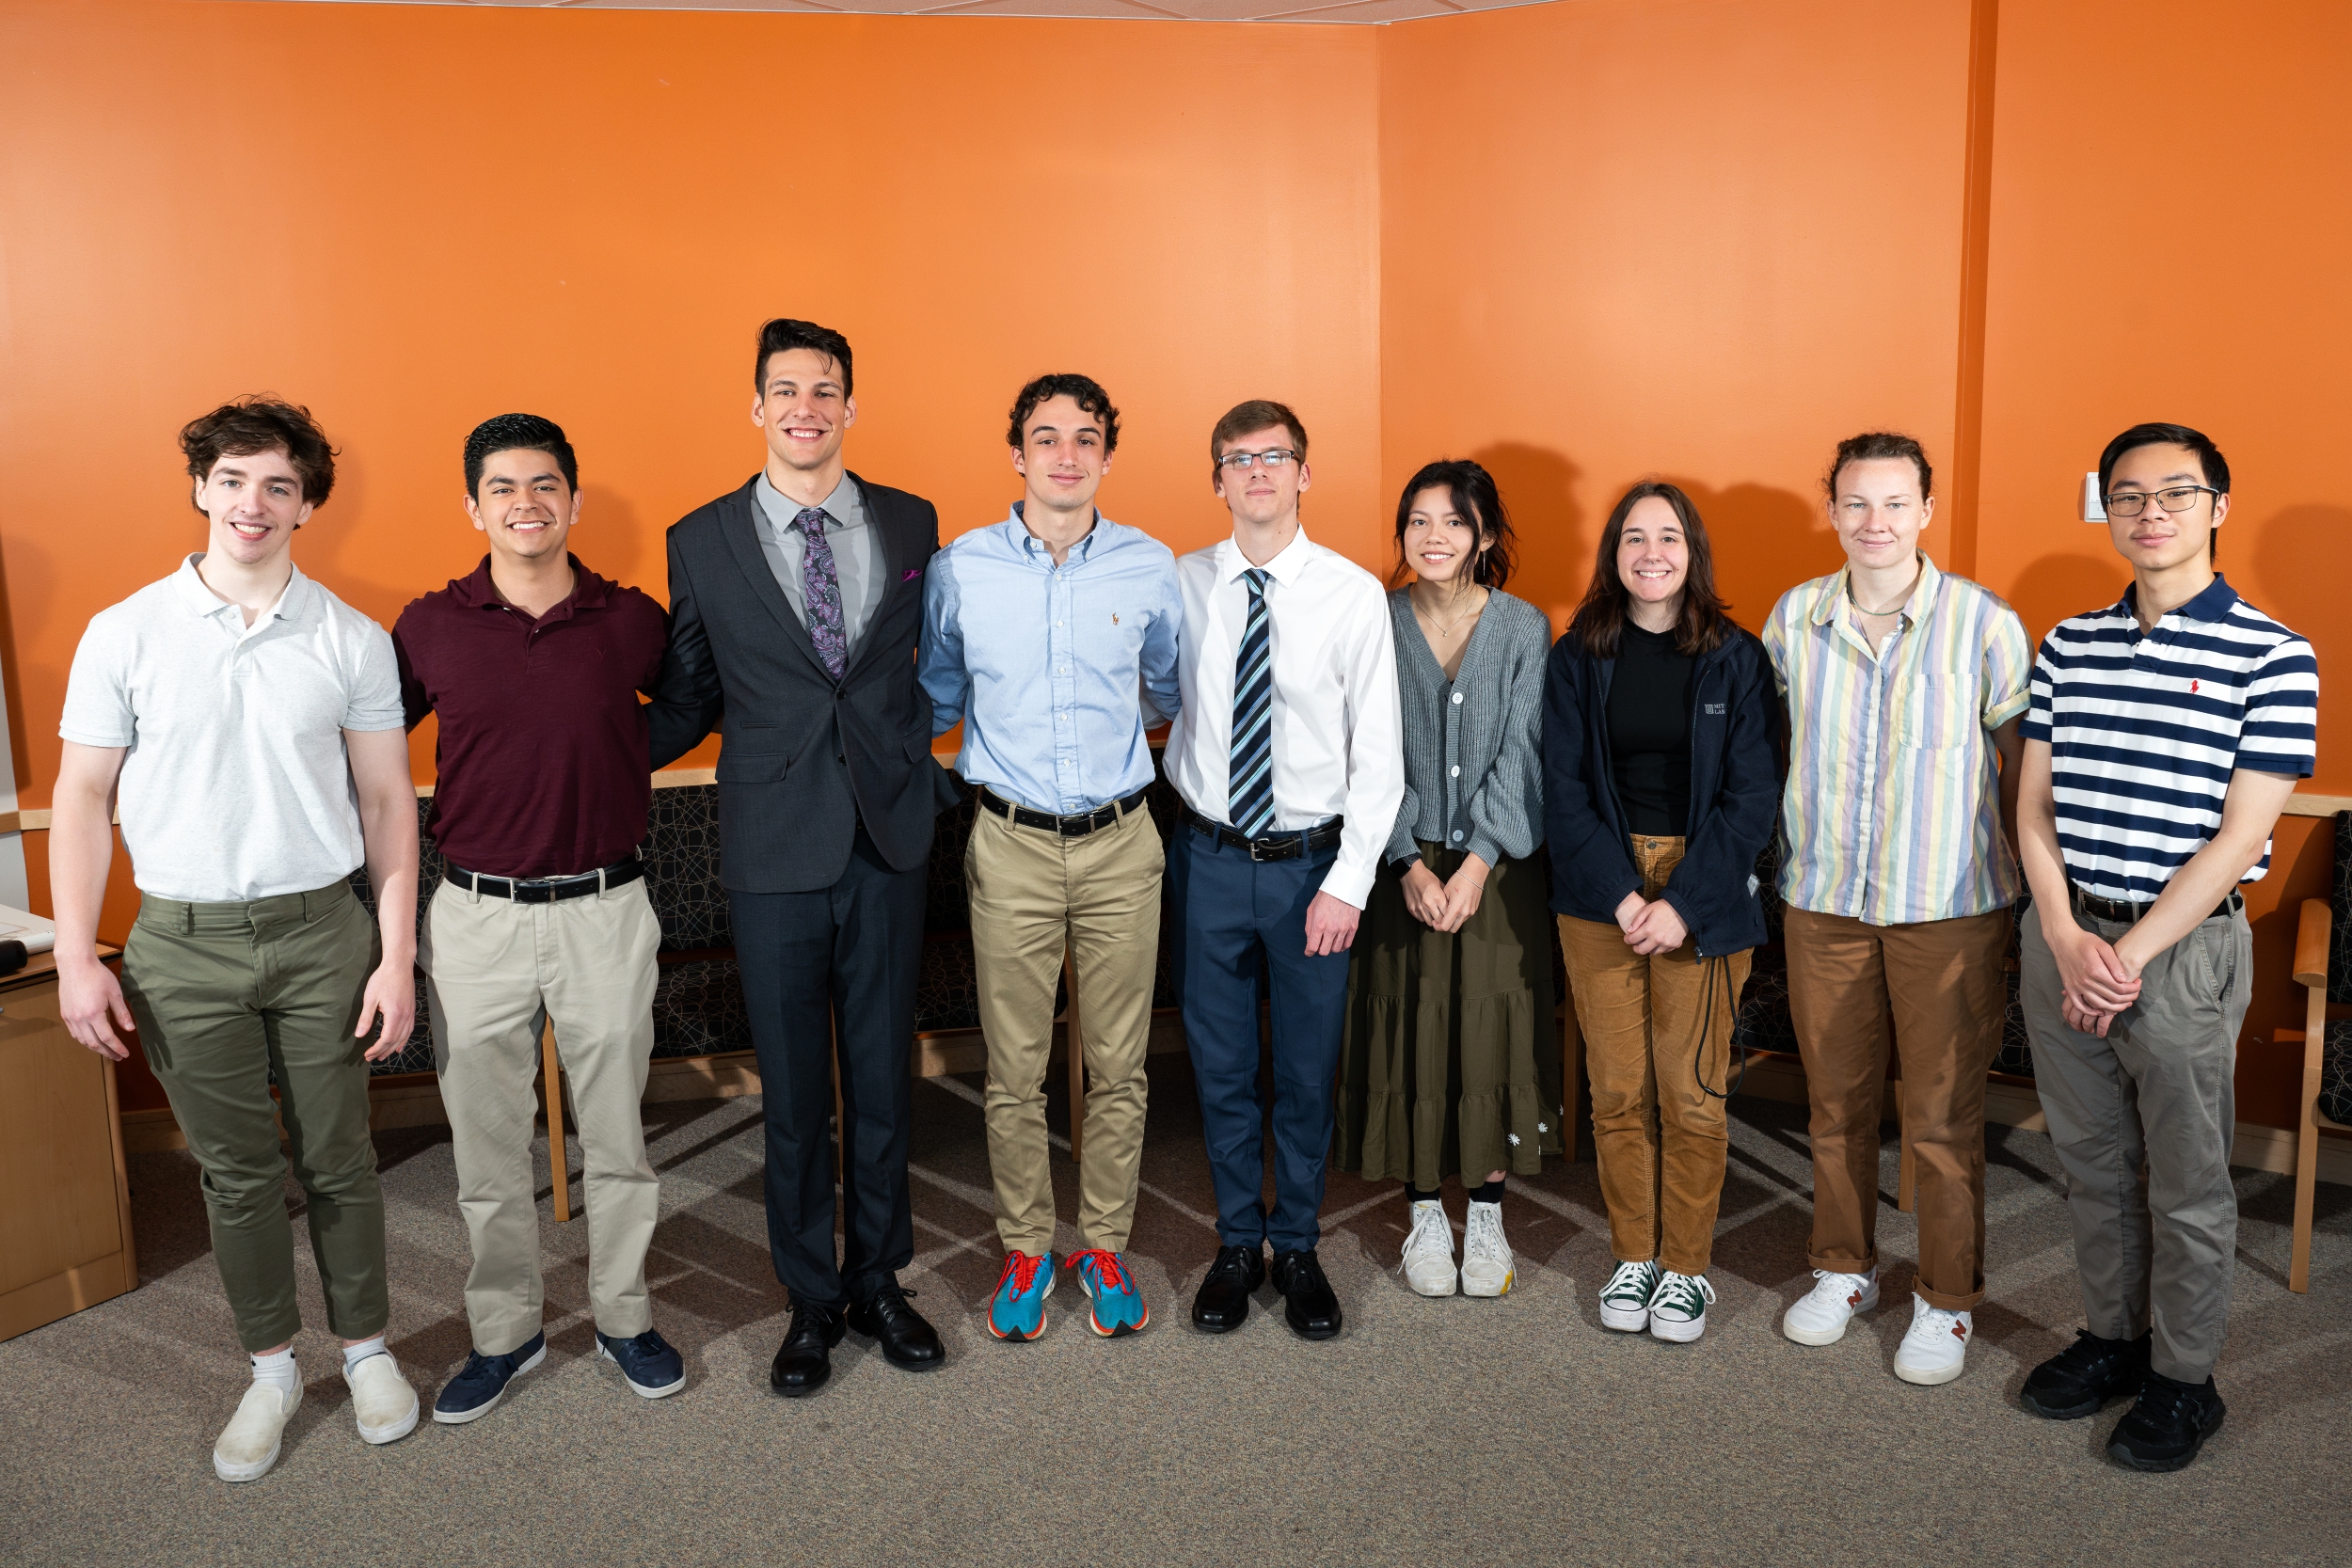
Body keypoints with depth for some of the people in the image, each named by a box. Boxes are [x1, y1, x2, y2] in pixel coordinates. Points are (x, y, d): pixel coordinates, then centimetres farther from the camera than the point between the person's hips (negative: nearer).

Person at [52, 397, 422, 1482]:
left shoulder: (352, 641, -1)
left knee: (337, 1159, 9)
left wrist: (397, 956, -3)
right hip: (185, 942, 0)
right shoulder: (125, 634, -1)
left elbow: (388, 803, 1)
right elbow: (82, 798, 2)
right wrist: (76, 959, -4)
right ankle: (271, 1367, 28)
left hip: (322, 931, 0)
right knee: (235, 1170, 11)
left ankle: (365, 1346, 29)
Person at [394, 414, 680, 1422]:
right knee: (486, 1145, 11)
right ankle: (505, 1331, 29)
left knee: (617, 1136, 11)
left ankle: (623, 1318, 29)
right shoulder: (429, 629, -1)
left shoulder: (632, 623, -2)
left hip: (605, 912, 0)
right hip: (475, 918, 1)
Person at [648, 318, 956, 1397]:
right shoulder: (702, 541, 0)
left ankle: (878, 1282, 31)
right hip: (775, 856, -1)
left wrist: (930, 777, 10)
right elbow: (685, 703, 5)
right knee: (793, 1094, 9)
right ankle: (811, 1301, 27)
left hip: (889, 845, 2)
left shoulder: (911, 525, 4)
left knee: (881, 1078, 13)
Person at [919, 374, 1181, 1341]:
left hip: (1120, 844, 1)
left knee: (1118, 1066, 9)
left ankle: (1103, 1246, 26)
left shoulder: (1151, 568, 0)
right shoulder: (960, 569, -2)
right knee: (1014, 1071, 7)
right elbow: (935, 700, 12)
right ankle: (1024, 1249, 25)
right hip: (1011, 846, 0)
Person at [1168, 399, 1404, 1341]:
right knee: (1220, 1066, 13)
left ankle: (1298, 1247, 31)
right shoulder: (1183, 584, -2)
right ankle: (1238, 1244, 31)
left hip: (1311, 863, -1)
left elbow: (1377, 754, -7)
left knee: (1308, 1070, 11)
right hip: (1211, 859, 1)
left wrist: (1347, 882, -11)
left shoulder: (1354, 593, -7)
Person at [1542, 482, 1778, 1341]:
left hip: (1704, 894, -1)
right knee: (1617, 1090, 6)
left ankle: (1687, 1267, 19)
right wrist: (1621, 895, -11)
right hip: (1598, 894, 1)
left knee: (1692, 1094, 2)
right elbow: (1563, 788, 0)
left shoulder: (1735, 658, 0)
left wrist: (1683, 903, -12)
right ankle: (1633, 1256, 22)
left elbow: (1752, 796, -3)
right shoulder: (1578, 657, 3)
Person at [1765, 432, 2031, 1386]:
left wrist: (2024, 891, -2)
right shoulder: (1793, 618, 1)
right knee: (1836, 1102, 14)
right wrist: (1789, 857, 12)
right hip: (1823, 902, 3)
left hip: (1949, 906, -3)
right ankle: (1844, 1269, 33)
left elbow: (2018, 769, -1)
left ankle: (1947, 1301, 22)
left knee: (1944, 1118, 4)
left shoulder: (1987, 624, -8)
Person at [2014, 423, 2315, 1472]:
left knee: (2186, 1185, 8)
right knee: (2091, 1161, 16)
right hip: (2062, 939, 4)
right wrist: (2066, 938, -8)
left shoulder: (2272, 658, -8)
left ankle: (2183, 1380, 24)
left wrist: (2129, 955, -15)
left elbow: (2239, 835, -12)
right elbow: (2034, 805, 5)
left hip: (2183, 949, -4)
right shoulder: (2068, 646, 6)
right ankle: (2113, 1336, 34)